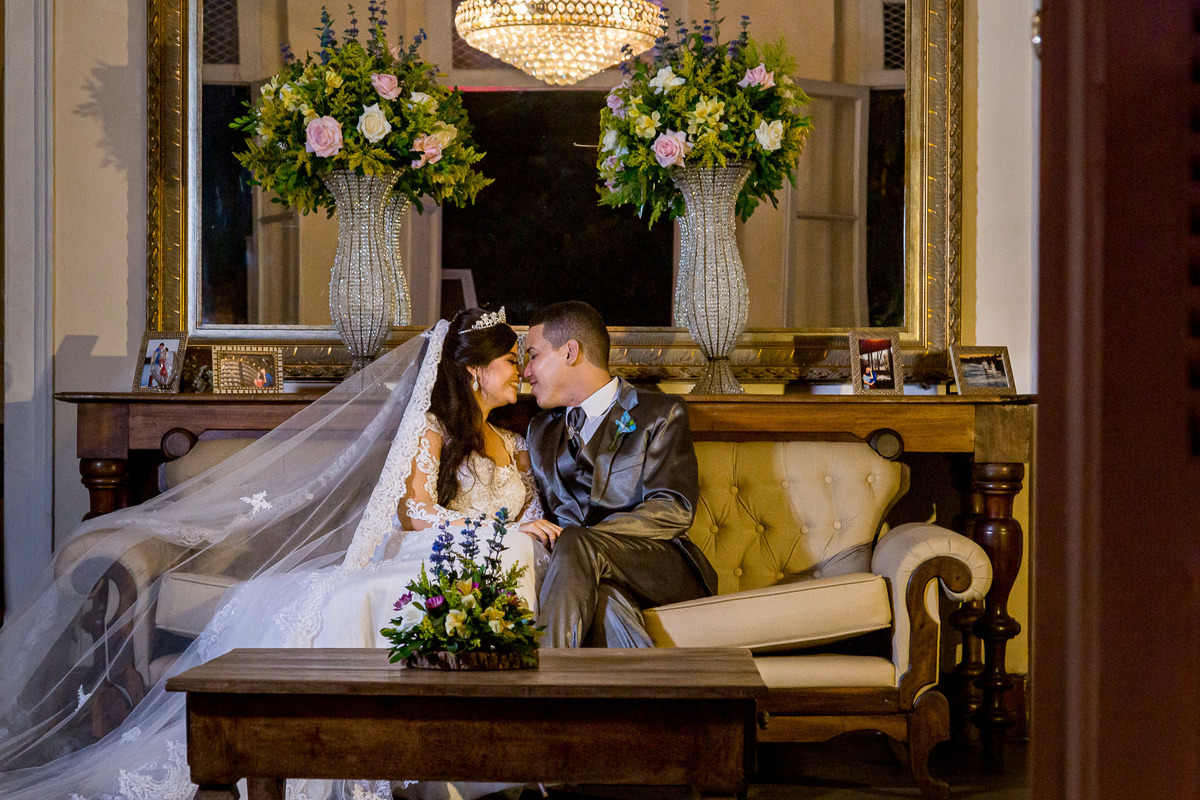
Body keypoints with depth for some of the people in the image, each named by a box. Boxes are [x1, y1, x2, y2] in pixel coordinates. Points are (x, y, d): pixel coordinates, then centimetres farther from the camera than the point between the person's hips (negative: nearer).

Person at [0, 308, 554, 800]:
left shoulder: (515, 447, 28)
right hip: (416, 568, -3)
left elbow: (537, 528, 21)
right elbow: (415, 512, -3)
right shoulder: (430, 428, 11)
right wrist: (506, 530, -7)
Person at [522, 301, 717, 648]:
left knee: (575, 544, -34)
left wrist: (575, 541, -17)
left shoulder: (661, 413, 9)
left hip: (658, 565, -2)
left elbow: (674, 511, -6)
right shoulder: (541, 429, 28)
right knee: (604, 601, -36)